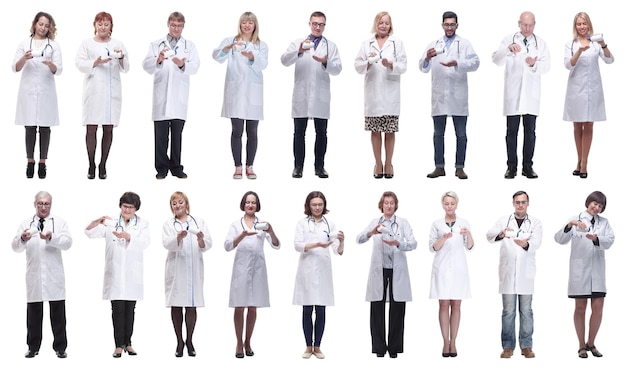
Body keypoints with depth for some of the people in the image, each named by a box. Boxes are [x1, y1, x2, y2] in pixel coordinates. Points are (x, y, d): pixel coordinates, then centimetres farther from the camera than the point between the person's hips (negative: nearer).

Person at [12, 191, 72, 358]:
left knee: (58, 313, 2)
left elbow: (67, 242, -9)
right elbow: (15, 247, 0)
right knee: (33, 313, 5)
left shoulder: (60, 222, 6)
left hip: (54, 276, -1)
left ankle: (60, 347, 9)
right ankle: (33, 347, 15)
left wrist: (52, 238, -27)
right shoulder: (26, 223, 10)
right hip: (34, 276, 1)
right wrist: (22, 239, -23)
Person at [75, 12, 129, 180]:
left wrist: (121, 58, -13)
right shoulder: (87, 44, 10)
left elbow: (125, 68, 9)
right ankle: (91, 165, 3)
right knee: (91, 128, -4)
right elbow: (80, 63, 0)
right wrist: (97, 62, -16)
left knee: (108, 129, 2)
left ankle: (103, 165, 8)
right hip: (93, 91, -1)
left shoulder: (118, 44, 14)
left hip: (112, 92, 2)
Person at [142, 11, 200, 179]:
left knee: (177, 133, 4)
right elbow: (147, 66, 0)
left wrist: (182, 64, -23)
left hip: (179, 96, 0)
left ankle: (176, 167, 11)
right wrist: (158, 60, -21)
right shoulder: (156, 44, 12)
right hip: (161, 95, 0)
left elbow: (194, 66, -1)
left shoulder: (190, 45, 13)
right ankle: (162, 168, 6)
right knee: (161, 133, 0)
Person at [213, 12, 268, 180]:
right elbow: (217, 56, -10)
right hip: (235, 91, -1)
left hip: (253, 92, 1)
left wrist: (251, 56, -28)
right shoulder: (230, 41, 8)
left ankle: (249, 166, 13)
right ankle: (238, 167, 7)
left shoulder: (261, 45, 11)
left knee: (252, 132, 4)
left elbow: (262, 64, -7)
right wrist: (229, 47, -29)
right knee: (237, 131, 0)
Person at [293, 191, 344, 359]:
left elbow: (338, 251, -1)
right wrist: (318, 244, -23)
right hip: (306, 270, -1)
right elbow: (297, 245, -10)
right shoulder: (302, 222, 2)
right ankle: (308, 346, 12)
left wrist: (341, 242, -24)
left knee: (321, 311, 3)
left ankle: (317, 346, 13)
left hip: (323, 271, 1)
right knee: (307, 310, 4)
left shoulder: (330, 224, 6)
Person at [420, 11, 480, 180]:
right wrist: (427, 58, -17)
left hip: (457, 96, -2)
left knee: (461, 134, 1)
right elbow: (423, 68, 6)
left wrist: (457, 63, -24)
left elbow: (475, 62, -8)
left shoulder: (464, 44, 6)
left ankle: (459, 167, 8)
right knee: (438, 133, 7)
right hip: (439, 96, 2)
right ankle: (439, 167, 13)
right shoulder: (433, 45, 13)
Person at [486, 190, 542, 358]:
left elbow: (536, 243, -10)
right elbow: (490, 235, -8)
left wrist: (526, 244, -34)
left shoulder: (535, 222, 6)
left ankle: (526, 346, 11)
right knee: (508, 311, 3)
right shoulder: (504, 220, 7)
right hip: (507, 272, 0)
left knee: (526, 311, 4)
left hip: (526, 273, 0)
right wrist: (501, 234, -31)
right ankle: (508, 346, 8)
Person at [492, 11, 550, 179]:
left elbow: (546, 65, -1)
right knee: (512, 132, 1)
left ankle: (528, 167, 10)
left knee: (530, 132, 4)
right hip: (513, 93, -2)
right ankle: (511, 167, 6)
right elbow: (496, 59, -9)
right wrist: (508, 49, -28)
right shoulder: (508, 40, 5)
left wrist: (534, 64, -22)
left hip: (531, 94, 2)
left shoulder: (540, 43, 10)